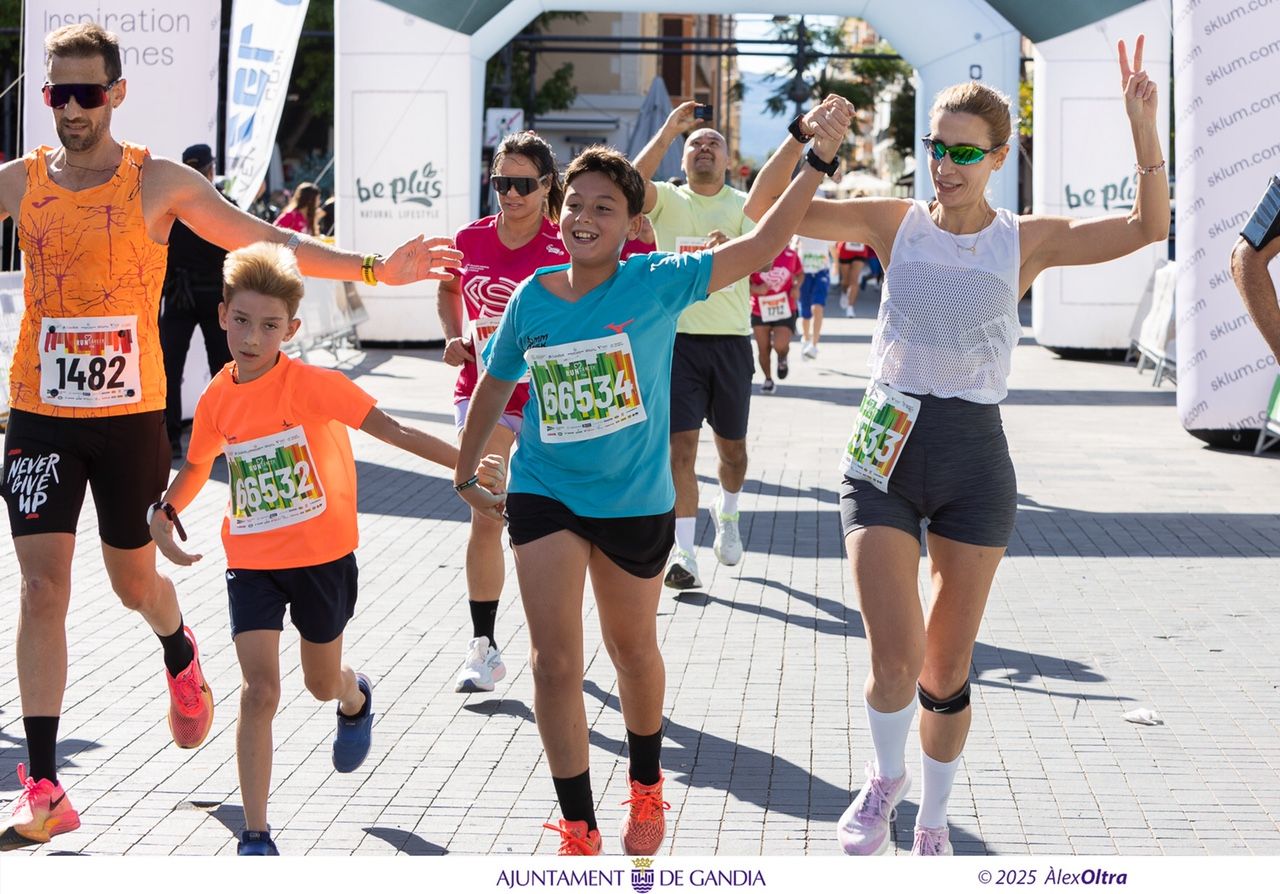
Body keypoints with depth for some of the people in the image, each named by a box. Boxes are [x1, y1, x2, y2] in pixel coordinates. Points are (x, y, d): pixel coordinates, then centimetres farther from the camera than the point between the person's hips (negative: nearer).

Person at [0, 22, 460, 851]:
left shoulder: (159, 181, -2)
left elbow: (269, 242, -4)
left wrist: (377, 268, -12)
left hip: (131, 414, -1)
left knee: (134, 579, 13)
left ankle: (181, 655, 51)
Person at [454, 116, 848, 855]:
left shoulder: (657, 284, -13)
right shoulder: (532, 299, -5)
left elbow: (761, 247, -19)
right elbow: (496, 384, 10)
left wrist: (820, 161, -25)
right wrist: (466, 471, 17)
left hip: (636, 502, -1)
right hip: (544, 495, 1)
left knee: (633, 651, 19)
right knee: (554, 661, -8)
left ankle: (647, 787, 45)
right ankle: (579, 832, 2)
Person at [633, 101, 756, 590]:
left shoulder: (744, 205, 5)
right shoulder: (668, 200, 4)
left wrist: (730, 246, -32)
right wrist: (668, 130, -19)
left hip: (731, 340, 1)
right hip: (678, 337, -1)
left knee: (732, 445, 13)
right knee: (681, 445, -8)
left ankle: (727, 514, 43)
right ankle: (683, 554, -7)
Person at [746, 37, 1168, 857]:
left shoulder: (1028, 241, 1)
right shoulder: (895, 222, 3)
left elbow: (1149, 228, -11)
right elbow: (767, 212, 0)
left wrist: (1144, 128, -23)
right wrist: (803, 138, -15)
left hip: (975, 458, 0)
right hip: (888, 450, 0)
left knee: (948, 668, 8)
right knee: (897, 654, -13)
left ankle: (933, 824, 30)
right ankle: (888, 775, 19)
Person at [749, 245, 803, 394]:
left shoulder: (790, 254, -4)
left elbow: (800, 273, 14)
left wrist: (796, 286, -6)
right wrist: (755, 289, -26)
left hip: (785, 311, 0)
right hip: (760, 312, 0)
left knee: (780, 345, -17)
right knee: (763, 350, 7)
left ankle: (782, 359, 20)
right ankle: (768, 380, 29)